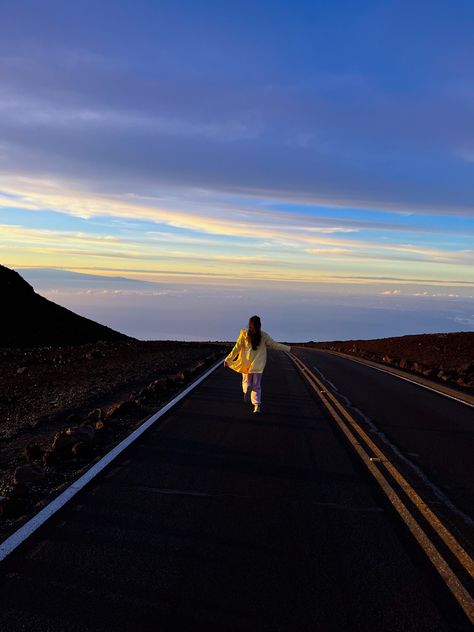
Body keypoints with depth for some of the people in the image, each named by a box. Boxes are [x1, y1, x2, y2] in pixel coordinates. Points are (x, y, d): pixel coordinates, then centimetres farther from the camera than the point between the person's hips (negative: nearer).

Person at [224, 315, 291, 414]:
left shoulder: (244, 334, -4)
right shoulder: (263, 335, -3)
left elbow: (237, 348, -5)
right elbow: (274, 345, -1)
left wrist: (228, 360, -1)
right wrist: (288, 348, 8)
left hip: (246, 363, 0)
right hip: (258, 364, 0)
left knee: (246, 381, 16)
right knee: (257, 386, 9)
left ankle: (247, 388, -19)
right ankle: (257, 406, -2)